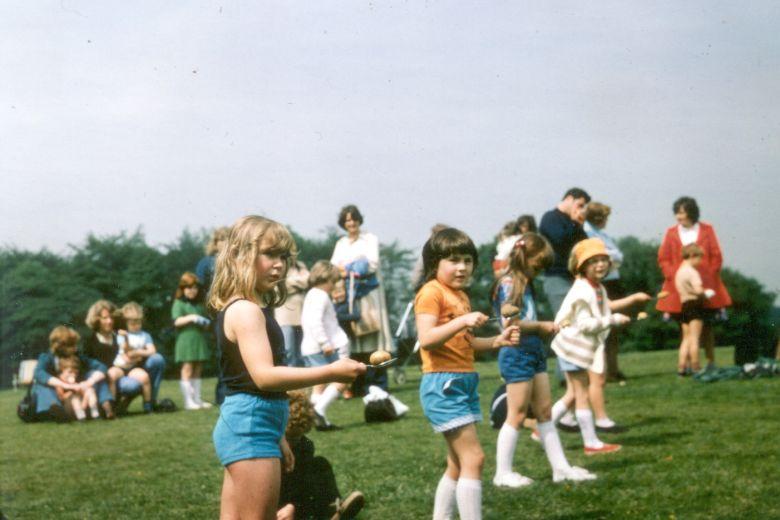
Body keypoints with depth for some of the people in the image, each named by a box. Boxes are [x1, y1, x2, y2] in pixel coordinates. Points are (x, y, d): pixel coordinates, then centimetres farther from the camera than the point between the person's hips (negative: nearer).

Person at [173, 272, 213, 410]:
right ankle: (188, 401, -5)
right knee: (187, 370, -6)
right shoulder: (179, 303, 0)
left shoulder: (200, 304, 16)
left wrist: (205, 323, 1)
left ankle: (197, 399, 13)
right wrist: (190, 318, -21)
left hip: (199, 340, 6)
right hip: (186, 340, -6)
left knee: (198, 370, 9)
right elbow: (177, 321, -10)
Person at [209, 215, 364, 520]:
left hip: (240, 426, 11)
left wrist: (277, 437, 25)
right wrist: (330, 372, -29)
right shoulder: (245, 310, -15)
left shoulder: (250, 309, 17)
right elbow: (264, 375, -27)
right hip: (250, 428, -11)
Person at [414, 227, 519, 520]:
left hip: (464, 382, 10)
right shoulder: (431, 292, -11)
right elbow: (426, 339, -23)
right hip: (443, 383, -10)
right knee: (473, 459, -13)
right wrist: (461, 322, -32)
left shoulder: (460, 295, 18)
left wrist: (497, 341, 10)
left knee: (458, 465, 13)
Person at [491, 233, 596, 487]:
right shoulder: (508, 284, -12)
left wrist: (544, 328, -2)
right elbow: (510, 322, -21)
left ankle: (561, 467, 15)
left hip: (534, 352, 9)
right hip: (517, 353, -9)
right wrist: (541, 326, -11)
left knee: (545, 412, 11)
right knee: (517, 415, -3)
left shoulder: (525, 284, 15)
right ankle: (503, 473, 4)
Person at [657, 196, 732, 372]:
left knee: (706, 326, 3)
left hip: (705, 287, 0)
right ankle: (686, 364, 6)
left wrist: (708, 277, -6)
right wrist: (674, 276, -9)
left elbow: (716, 257, 4)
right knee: (684, 327, 1)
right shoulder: (671, 233, 5)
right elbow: (663, 259, 4)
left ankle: (711, 362, 11)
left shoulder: (707, 230, 4)